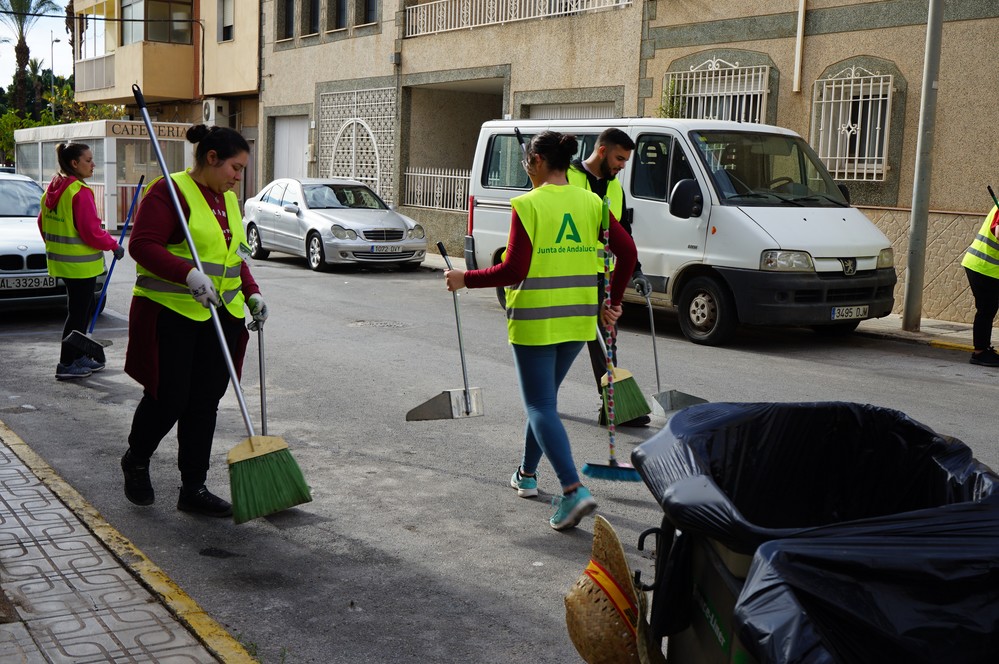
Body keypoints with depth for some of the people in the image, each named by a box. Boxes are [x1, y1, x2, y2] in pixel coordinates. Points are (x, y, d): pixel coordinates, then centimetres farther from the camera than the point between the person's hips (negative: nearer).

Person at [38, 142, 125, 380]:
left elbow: (42, 222, 18)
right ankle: (66, 364, 6)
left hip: (61, 260, 9)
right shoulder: (80, 192, -19)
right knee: (78, 312, 0)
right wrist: (114, 245, -6)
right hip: (80, 264, -9)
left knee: (84, 307, 19)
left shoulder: (53, 188, 9)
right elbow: (92, 232, -21)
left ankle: (79, 357, 27)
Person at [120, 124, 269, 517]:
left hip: (221, 317, 7)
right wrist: (189, 274, -30)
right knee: (169, 399, -3)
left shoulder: (227, 199, 15)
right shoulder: (170, 191, -10)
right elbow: (143, 244, -19)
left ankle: (193, 488, 15)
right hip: (171, 313, -7)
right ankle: (136, 461, 26)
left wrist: (252, 293, 9)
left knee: (205, 403, 7)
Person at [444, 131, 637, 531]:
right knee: (544, 397, 23)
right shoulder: (591, 203, 4)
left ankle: (573, 490, -16)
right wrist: (613, 302, 12)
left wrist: (465, 280, -5)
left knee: (541, 406, -1)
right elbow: (627, 251, 1)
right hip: (577, 320, 6)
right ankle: (527, 474, 36)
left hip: (535, 321, -6)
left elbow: (514, 271, -18)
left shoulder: (527, 205, -13)